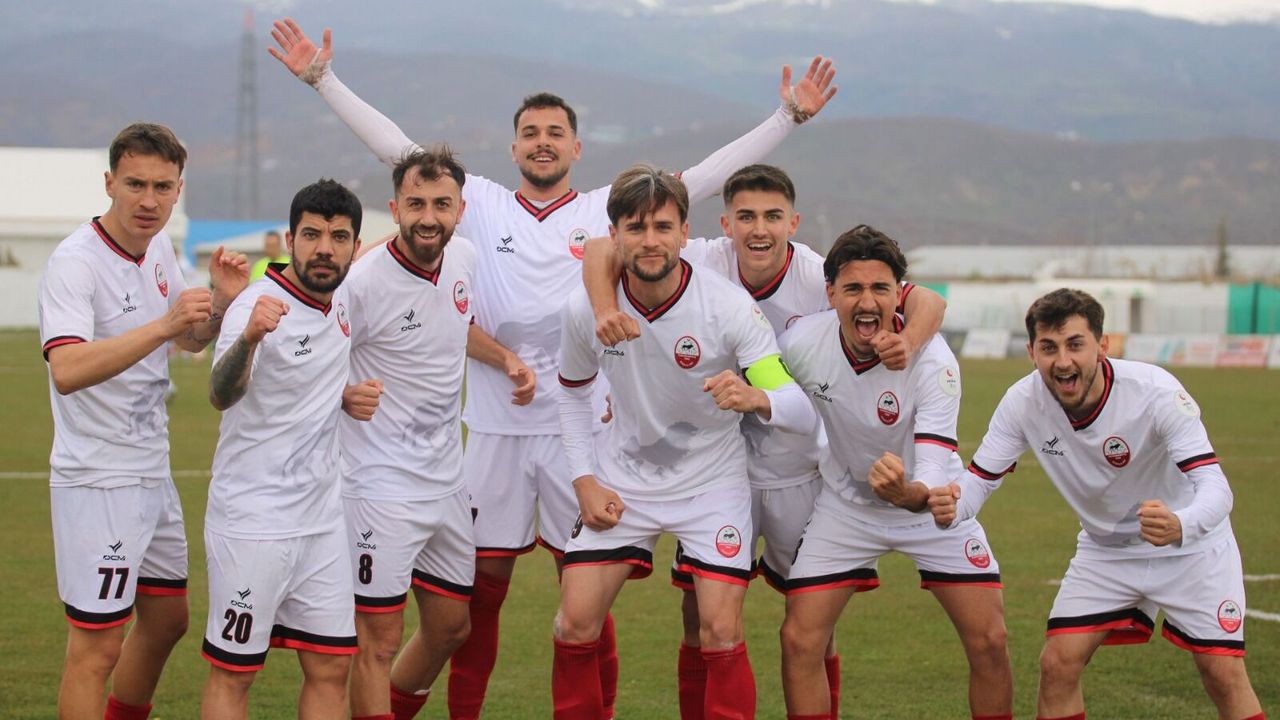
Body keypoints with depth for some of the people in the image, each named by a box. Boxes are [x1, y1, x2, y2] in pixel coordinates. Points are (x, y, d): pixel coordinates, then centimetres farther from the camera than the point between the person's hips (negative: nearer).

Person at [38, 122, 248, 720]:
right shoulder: (75, 262, -19)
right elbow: (66, 372, -34)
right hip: (96, 482, -9)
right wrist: (162, 326, -39)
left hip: (151, 471, 9)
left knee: (167, 619, 19)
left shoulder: (158, 249, 6)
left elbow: (191, 338, 21)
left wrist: (224, 298, 0)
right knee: (97, 646, -6)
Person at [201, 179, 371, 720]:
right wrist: (248, 337, -55)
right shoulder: (260, 304, -17)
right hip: (252, 525, -7)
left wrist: (348, 397, 9)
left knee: (330, 671, 7)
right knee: (233, 674, 0)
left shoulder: (343, 300, 5)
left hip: (323, 519, 7)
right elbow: (221, 395, -37)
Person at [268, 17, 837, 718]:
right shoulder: (481, 204, 5)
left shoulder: (609, 210, 3)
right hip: (495, 425, 1)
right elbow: (395, 147, 3)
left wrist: (789, 116, -5)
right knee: (481, 589, 7)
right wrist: (322, 79, 0)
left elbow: (707, 175, 0)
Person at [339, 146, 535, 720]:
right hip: (381, 484, -8)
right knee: (379, 638, -6)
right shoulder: (362, 283, -20)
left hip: (446, 479, 8)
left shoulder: (462, 257, 2)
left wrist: (507, 360, 9)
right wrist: (345, 394, -33)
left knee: (450, 628, 18)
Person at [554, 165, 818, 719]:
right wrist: (584, 480, -1)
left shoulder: (729, 306, -22)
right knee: (575, 626, -4)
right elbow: (572, 391, 8)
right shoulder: (585, 308, -14)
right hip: (621, 481, 2)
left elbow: (804, 410, -25)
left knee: (720, 634, -12)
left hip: (712, 482, -2)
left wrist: (756, 397, -48)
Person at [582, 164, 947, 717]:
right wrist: (606, 310, -29)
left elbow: (927, 301, -18)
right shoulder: (704, 265, -15)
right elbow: (601, 250, -9)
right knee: (701, 614, 1)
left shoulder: (821, 279, -17)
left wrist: (908, 341, -40)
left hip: (801, 474, 0)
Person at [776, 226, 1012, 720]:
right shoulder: (800, 344, -22)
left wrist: (908, 493, -55)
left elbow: (935, 473, -36)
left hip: (928, 505, -1)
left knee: (989, 641, -9)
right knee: (799, 640, -10)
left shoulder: (932, 360, -28)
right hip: (845, 505, 2)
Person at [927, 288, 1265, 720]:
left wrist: (1180, 527, -59)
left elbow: (1214, 485, -36)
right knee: (1058, 665, -10)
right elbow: (980, 477, -13)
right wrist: (952, 508, -39)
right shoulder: (1024, 402, -19)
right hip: (1105, 549, 3)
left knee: (1223, 675, -11)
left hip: (1191, 546, -3)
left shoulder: (1155, 391, -30)